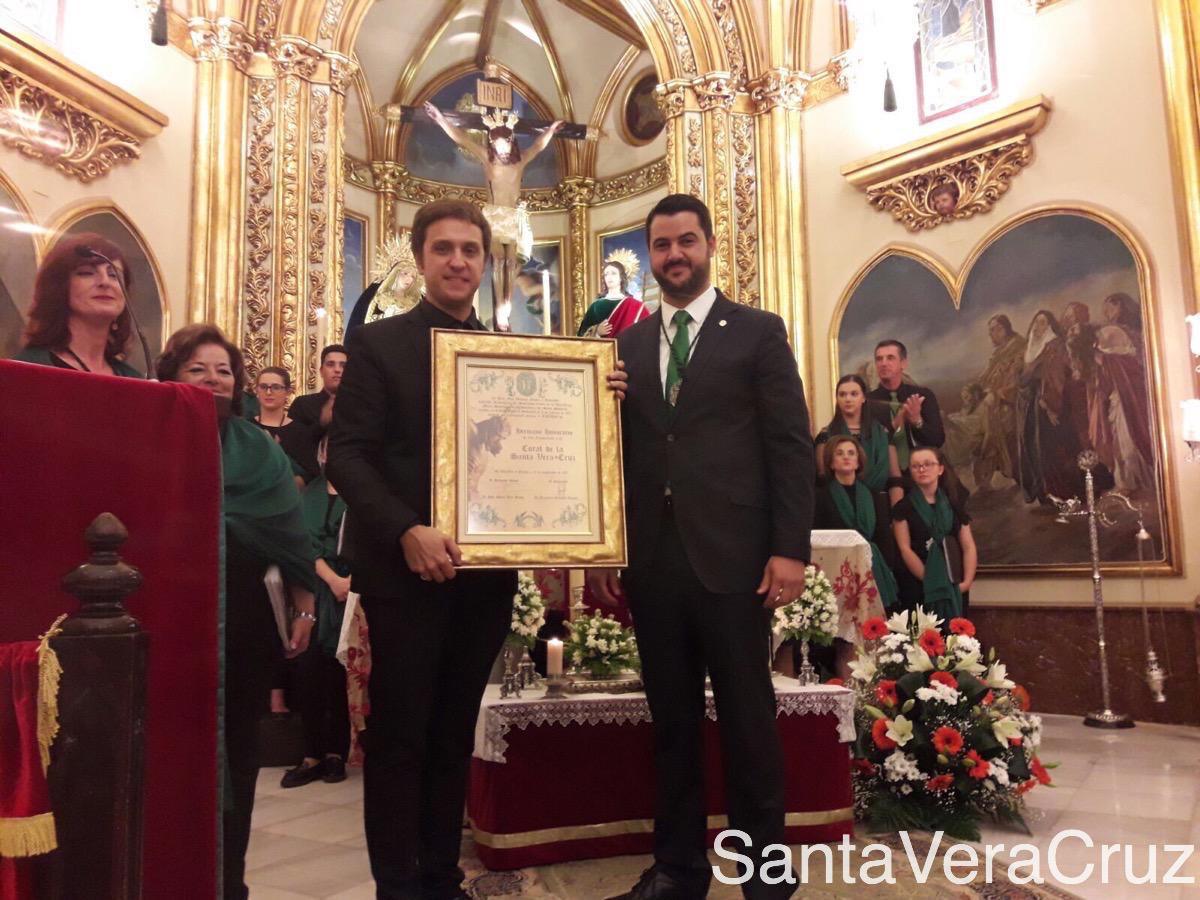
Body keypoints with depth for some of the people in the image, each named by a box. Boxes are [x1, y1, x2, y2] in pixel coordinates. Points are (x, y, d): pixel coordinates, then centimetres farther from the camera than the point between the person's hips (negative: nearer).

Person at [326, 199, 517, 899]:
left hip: (485, 571, 4)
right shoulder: (378, 343, 0)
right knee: (398, 734, 5)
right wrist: (407, 532, -21)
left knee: (455, 735, 14)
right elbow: (348, 455, -8)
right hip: (405, 569, -4)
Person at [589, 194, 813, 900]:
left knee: (749, 721, 6)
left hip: (733, 557, -3)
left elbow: (792, 446, -2)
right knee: (672, 723, 12)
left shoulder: (759, 332, 3)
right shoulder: (627, 346, 14)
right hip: (652, 562, 4)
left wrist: (790, 549, -10)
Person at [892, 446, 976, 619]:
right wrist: (930, 581, -14)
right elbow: (905, 549, -7)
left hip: (955, 589, 3)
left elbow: (969, 547, 5)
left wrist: (967, 582, -8)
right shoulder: (904, 507, 1)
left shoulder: (953, 504, 10)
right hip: (918, 589, -3)